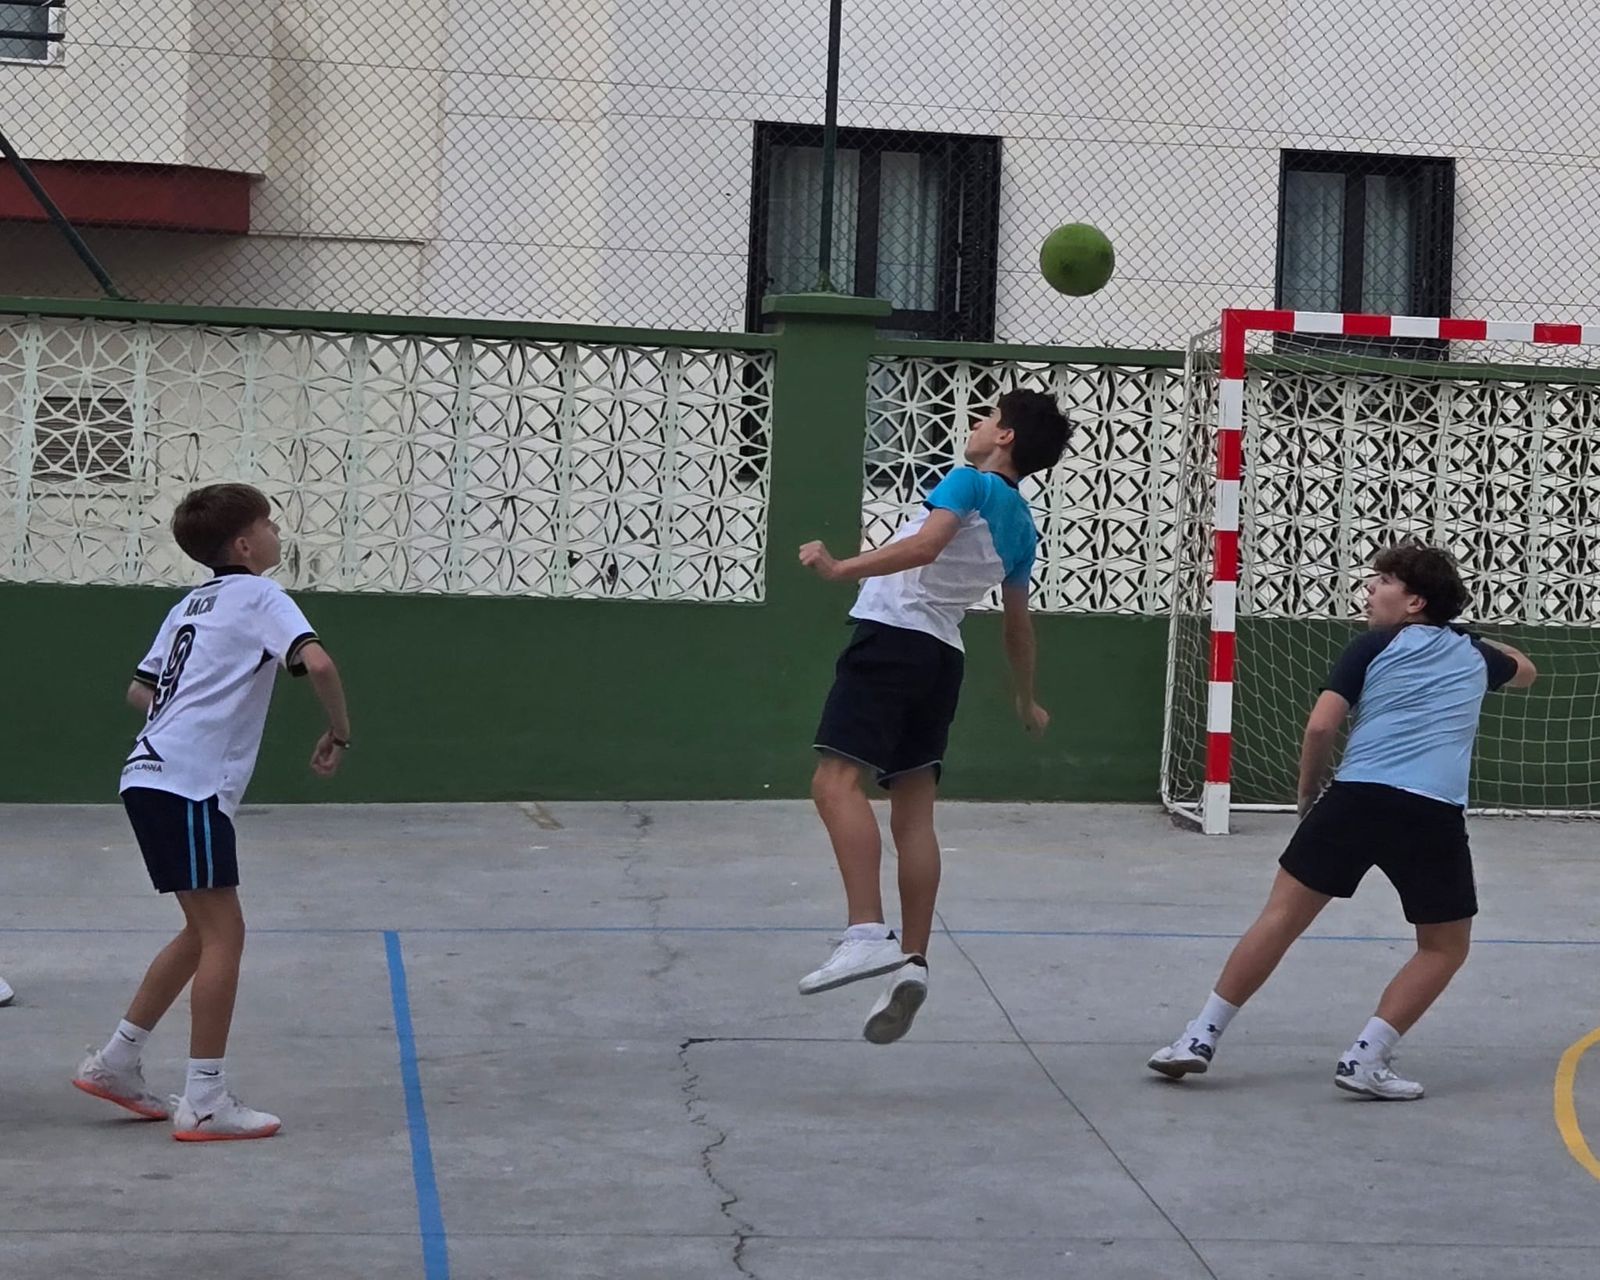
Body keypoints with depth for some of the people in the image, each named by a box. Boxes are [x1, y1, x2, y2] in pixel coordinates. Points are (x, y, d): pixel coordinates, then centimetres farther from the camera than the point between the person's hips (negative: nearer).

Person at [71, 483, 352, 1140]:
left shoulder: (191, 605, 21)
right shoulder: (258, 595, -4)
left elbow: (140, 690, 27)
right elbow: (317, 663, -20)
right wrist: (339, 733, -7)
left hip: (150, 775, 9)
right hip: (190, 787, -9)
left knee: (205, 932, 18)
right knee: (222, 935, -4)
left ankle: (115, 1062, 22)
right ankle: (204, 1102, -2)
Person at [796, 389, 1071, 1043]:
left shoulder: (971, 483, -3)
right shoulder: (1022, 528, 20)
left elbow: (924, 548, -20)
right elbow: (1018, 626, 29)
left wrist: (841, 568, -26)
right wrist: (1026, 702, 41)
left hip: (892, 636, -9)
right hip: (942, 655, 9)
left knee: (836, 780, -19)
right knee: (914, 813, 7)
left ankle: (867, 933, -33)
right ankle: (912, 962, 2)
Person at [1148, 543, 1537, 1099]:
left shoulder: (1374, 646, 11)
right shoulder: (1474, 653, 21)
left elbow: (1321, 726, 1)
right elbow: (1526, 671, 45)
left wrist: (1309, 791, 16)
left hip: (1356, 798, -1)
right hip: (1435, 815, 1)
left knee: (1281, 917, 8)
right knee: (1446, 946, 17)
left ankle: (1201, 1037, 7)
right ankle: (1366, 1059, 5)